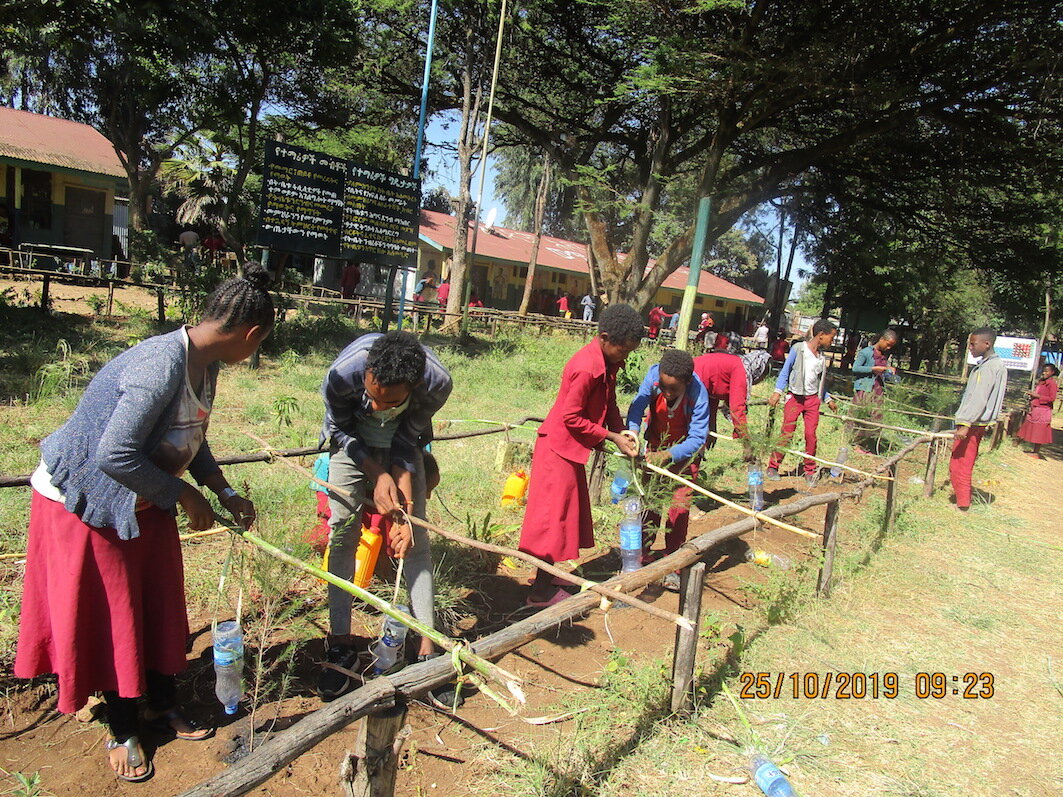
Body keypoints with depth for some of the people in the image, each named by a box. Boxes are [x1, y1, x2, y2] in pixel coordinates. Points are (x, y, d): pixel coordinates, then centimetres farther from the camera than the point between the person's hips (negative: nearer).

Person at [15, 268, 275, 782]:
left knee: (160, 603, 15)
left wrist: (226, 494, 4)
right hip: (84, 501, -8)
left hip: (144, 501, 8)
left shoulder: (205, 364, -4)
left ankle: (162, 704, 36)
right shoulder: (162, 365, -34)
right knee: (110, 613, 7)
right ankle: (122, 730, 27)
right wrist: (185, 496, -24)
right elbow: (114, 456, -35)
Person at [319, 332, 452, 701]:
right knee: (342, 534, -6)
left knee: (416, 540, -5)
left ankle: (427, 647, 3)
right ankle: (341, 645, 7)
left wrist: (404, 508, -24)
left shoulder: (437, 383, -35)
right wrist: (378, 475, -25)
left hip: (403, 440, 0)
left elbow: (406, 442, -19)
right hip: (352, 441, 0)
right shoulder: (342, 375, -37)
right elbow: (341, 431, -15)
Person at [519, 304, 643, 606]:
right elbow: (571, 417, -24)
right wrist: (611, 437, -19)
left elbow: (608, 402, 11)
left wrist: (621, 431, -6)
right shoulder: (586, 368, -27)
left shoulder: (608, 362, 2)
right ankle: (540, 592, 10)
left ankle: (546, 583, 29)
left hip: (573, 447, 10)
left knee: (566, 516, 16)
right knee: (554, 517, -2)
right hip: (560, 447, -10)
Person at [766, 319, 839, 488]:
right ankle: (772, 468, 8)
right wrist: (777, 392, -15)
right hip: (794, 397, -5)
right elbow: (785, 372, -6)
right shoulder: (798, 349, -6)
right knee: (787, 434, -4)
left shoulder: (822, 357, 11)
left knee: (811, 435, 1)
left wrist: (829, 399, 17)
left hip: (812, 399, 5)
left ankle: (810, 471, 13)